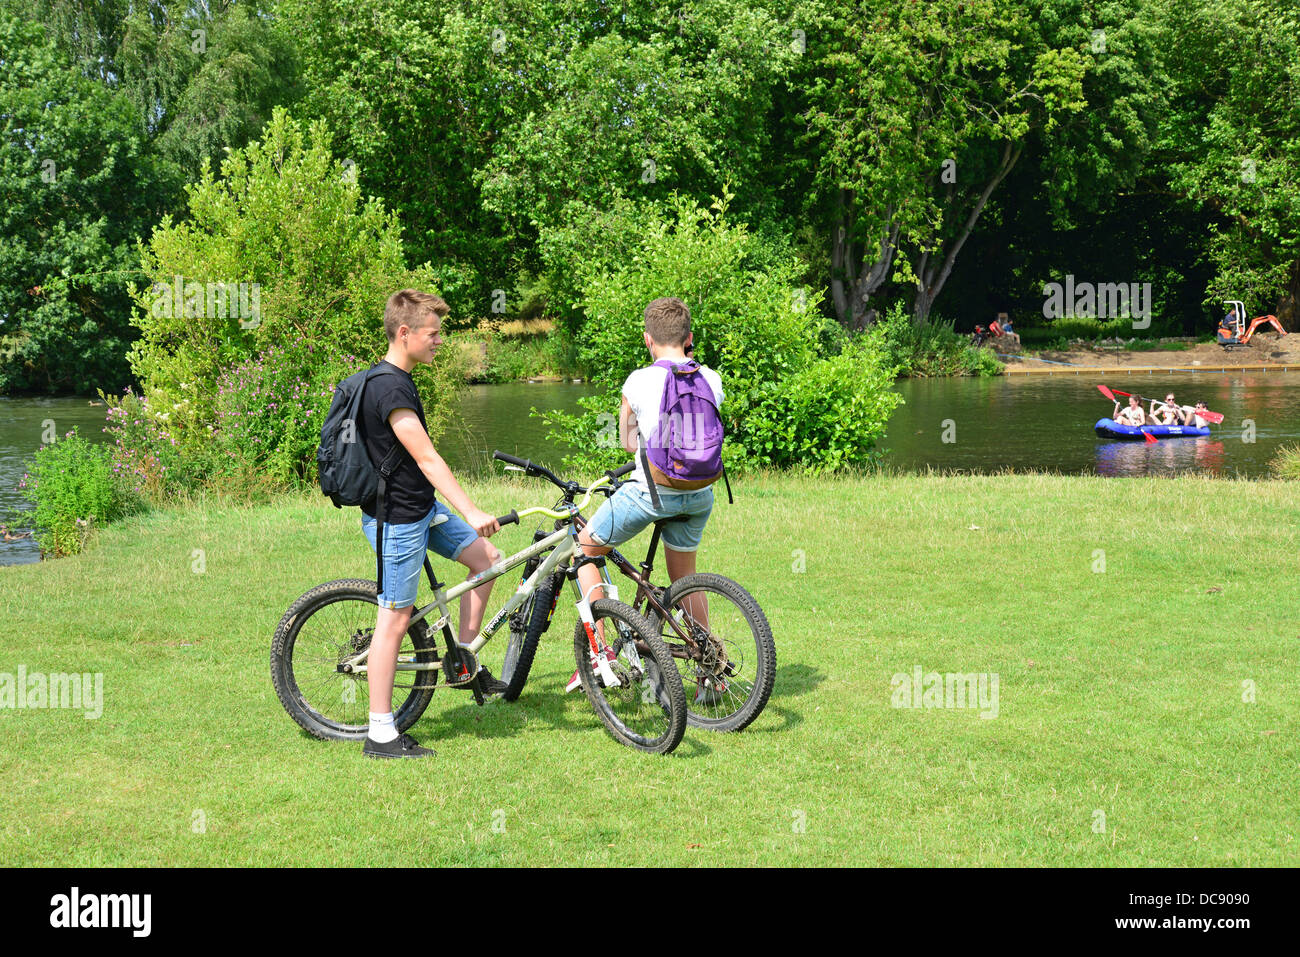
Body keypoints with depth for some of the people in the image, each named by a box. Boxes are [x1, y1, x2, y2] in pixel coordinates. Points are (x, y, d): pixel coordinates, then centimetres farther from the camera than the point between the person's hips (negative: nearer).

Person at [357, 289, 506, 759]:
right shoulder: (390, 389, -22)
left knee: (487, 557, 10)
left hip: (422, 509, 10)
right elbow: (426, 458, -28)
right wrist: (471, 513, -31)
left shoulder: (397, 381, 10)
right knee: (395, 617, -5)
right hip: (396, 519, -10)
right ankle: (380, 734, 2)